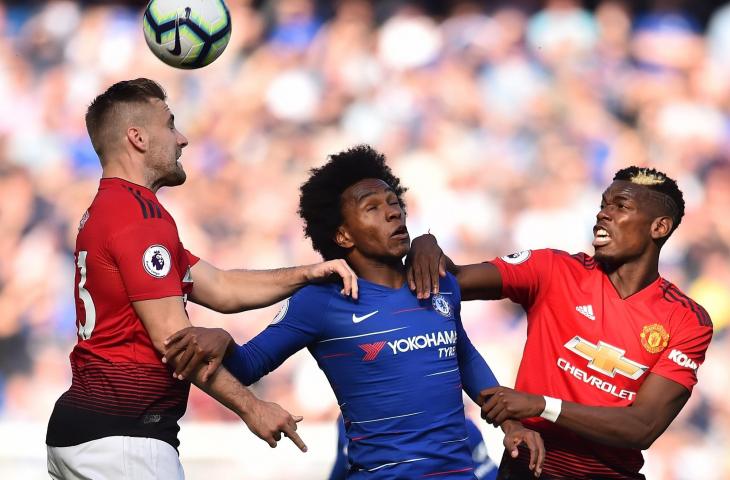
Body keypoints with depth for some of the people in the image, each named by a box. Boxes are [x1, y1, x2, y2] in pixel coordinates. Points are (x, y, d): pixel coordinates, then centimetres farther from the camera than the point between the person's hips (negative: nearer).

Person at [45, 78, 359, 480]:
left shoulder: (107, 210, 19)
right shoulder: (140, 213, -13)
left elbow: (221, 289, 18)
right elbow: (173, 338, -17)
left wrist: (307, 274, 10)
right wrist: (251, 408, -11)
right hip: (120, 437, -10)